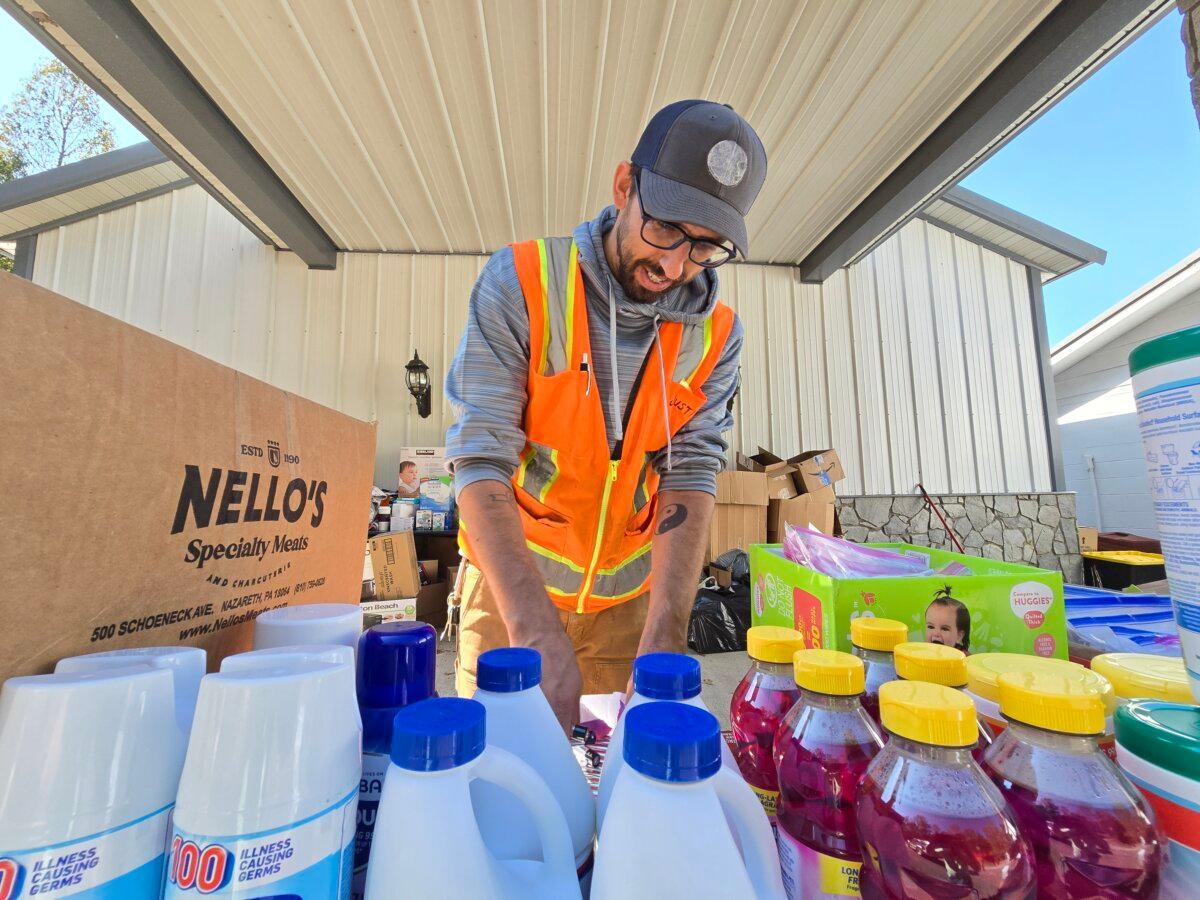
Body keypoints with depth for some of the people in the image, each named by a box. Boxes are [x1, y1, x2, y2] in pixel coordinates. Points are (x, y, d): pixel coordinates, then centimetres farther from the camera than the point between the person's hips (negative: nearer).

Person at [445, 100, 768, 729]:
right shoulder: (520, 282, -16)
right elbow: (480, 459, -23)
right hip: (510, 591, -1)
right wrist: (537, 633, -32)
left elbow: (689, 478, -12)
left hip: (631, 599, 2)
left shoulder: (715, 334, -6)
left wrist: (664, 635, -23)